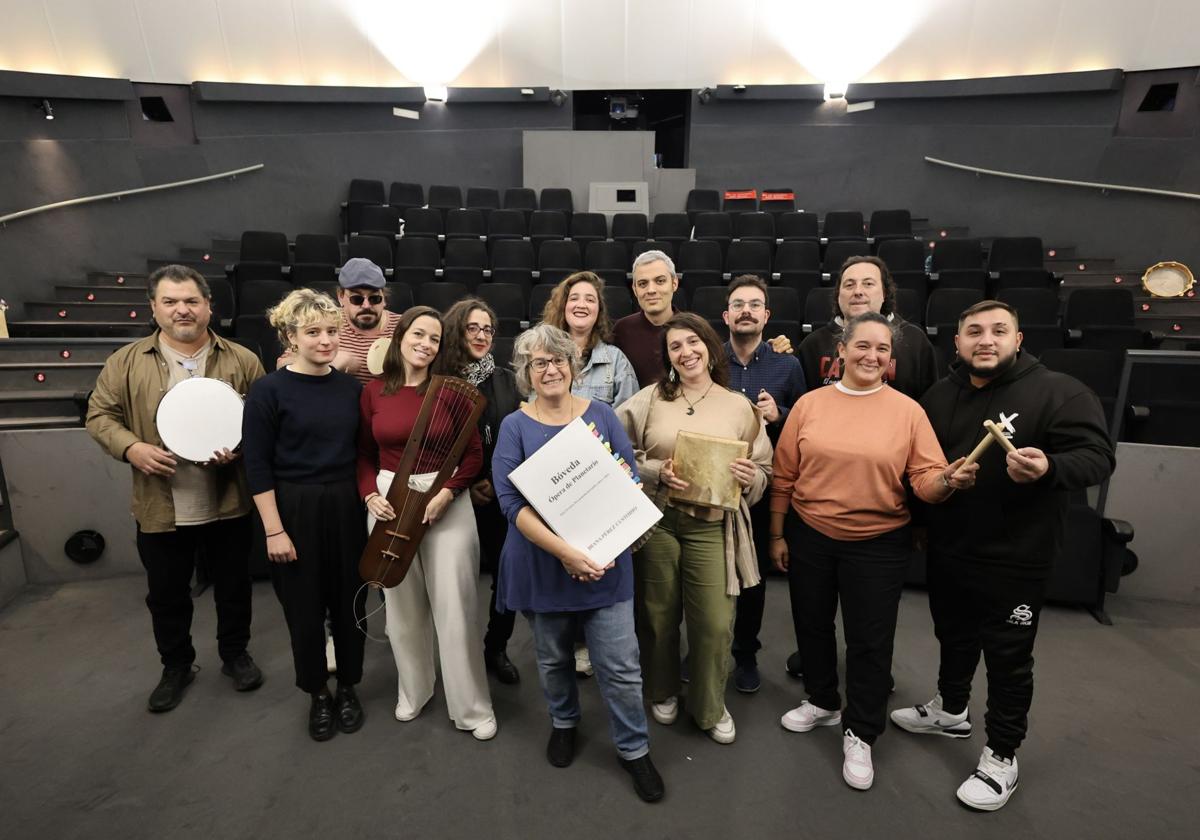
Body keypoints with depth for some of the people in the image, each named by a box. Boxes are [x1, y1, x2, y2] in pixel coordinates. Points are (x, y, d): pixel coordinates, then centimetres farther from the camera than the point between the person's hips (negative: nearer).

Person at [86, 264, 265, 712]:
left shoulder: (242, 360, -2)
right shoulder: (127, 361, -1)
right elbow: (100, 414, 5)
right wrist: (131, 447, -13)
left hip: (228, 505, 0)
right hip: (160, 508, 1)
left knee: (233, 586, 15)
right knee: (166, 595, 17)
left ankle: (235, 654, 37)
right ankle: (176, 666, 39)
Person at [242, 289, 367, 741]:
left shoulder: (351, 386, 3)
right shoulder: (269, 389, -9)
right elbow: (257, 466, -9)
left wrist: (370, 501, 3)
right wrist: (274, 530, -12)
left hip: (347, 507, 3)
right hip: (295, 510, -3)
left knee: (349, 602, 12)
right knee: (305, 608, 11)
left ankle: (348, 688, 35)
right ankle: (318, 694, 34)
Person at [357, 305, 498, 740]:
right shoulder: (373, 391, 2)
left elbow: (474, 454, -3)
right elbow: (365, 455, 8)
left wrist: (446, 493, -15)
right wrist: (370, 495, -8)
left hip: (447, 501, -2)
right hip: (389, 501, 3)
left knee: (454, 606, 1)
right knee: (401, 604, 16)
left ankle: (472, 707, 20)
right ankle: (412, 690, 40)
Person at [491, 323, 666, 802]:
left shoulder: (601, 415, 0)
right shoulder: (515, 427, -5)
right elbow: (512, 502, -14)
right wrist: (564, 551, -24)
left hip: (604, 562, 0)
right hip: (543, 563, 0)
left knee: (620, 665, 4)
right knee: (552, 657, 19)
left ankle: (634, 749, 28)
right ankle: (563, 723, 48)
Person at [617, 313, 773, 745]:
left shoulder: (739, 406, 3)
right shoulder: (650, 398, 0)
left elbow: (763, 473, 9)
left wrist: (749, 477, -13)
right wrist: (657, 472, -15)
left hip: (712, 526, 0)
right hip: (656, 520, 0)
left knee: (715, 623, 3)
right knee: (658, 615, 14)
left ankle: (710, 706, 32)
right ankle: (663, 692, 42)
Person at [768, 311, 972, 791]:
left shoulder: (908, 411, -5)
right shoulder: (809, 404, -3)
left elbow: (926, 480, -6)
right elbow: (783, 476, 0)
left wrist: (949, 480, -29)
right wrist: (777, 535, 1)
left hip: (878, 544, -1)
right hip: (809, 536, 2)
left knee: (869, 639, 9)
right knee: (813, 625, 18)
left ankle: (859, 734, 31)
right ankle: (823, 702, 44)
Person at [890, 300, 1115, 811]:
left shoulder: (1059, 392, -12)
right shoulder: (940, 395, 5)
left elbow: (1097, 456, -17)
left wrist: (1049, 468, -38)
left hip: (1015, 557, -5)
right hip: (946, 549, 5)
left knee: (1008, 656, 8)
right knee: (953, 636, 23)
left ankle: (1002, 757, 27)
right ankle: (950, 710, 45)